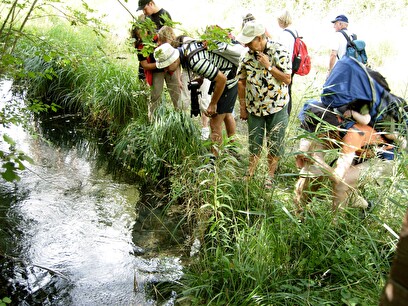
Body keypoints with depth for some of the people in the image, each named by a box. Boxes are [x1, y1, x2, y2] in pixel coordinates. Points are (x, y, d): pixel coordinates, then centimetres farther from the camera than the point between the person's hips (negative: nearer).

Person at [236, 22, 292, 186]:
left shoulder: (279, 51, -15)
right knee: (254, 143, 15)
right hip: (254, 107, 3)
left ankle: (270, 176, 26)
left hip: (277, 107, -3)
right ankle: (250, 174, 32)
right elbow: (242, 82, 3)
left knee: (274, 144, 9)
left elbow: (287, 79, -15)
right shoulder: (247, 55, -4)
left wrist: (269, 66, -24)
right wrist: (242, 107, 5)